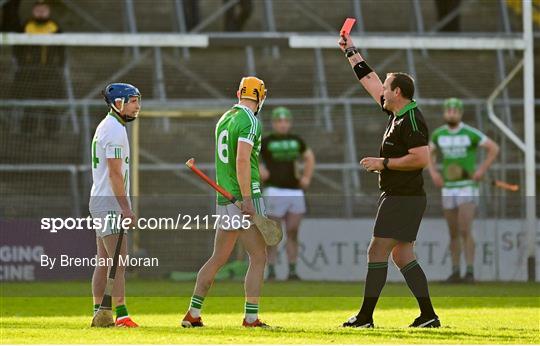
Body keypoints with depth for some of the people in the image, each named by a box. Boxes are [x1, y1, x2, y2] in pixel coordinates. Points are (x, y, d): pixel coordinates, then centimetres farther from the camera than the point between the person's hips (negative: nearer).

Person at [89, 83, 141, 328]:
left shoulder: (105, 127, 17)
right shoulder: (115, 130, -14)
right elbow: (115, 173, -19)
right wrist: (126, 208, -19)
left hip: (100, 200, 10)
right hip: (110, 202, -10)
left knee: (104, 262, 11)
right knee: (119, 260, -12)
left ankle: (98, 312, 12)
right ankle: (121, 314, -14)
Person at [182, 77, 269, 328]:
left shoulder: (224, 119, 14)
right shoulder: (250, 121, -12)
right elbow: (242, 160, -22)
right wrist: (247, 200, -22)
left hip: (224, 199, 8)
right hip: (244, 196, -8)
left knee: (218, 258, 12)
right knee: (258, 258, -1)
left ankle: (193, 314, 10)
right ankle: (251, 317, -5)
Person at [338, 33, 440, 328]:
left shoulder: (411, 120, -15)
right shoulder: (396, 113, 13)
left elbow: (421, 158, -23)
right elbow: (370, 81, 24)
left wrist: (383, 163, -18)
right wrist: (350, 51, 29)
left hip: (404, 198, -10)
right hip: (397, 196, 10)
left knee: (377, 251, -8)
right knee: (402, 255, 9)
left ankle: (365, 316, -7)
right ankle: (428, 315, 8)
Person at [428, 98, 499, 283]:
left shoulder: (470, 133, -10)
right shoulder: (438, 134, 3)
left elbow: (494, 148, -5)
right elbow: (430, 152, 21)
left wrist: (482, 170, -13)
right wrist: (433, 172, 5)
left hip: (468, 187, -4)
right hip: (448, 189, 4)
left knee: (465, 231, -15)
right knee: (453, 233, 7)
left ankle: (470, 272, -9)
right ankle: (455, 272, 14)